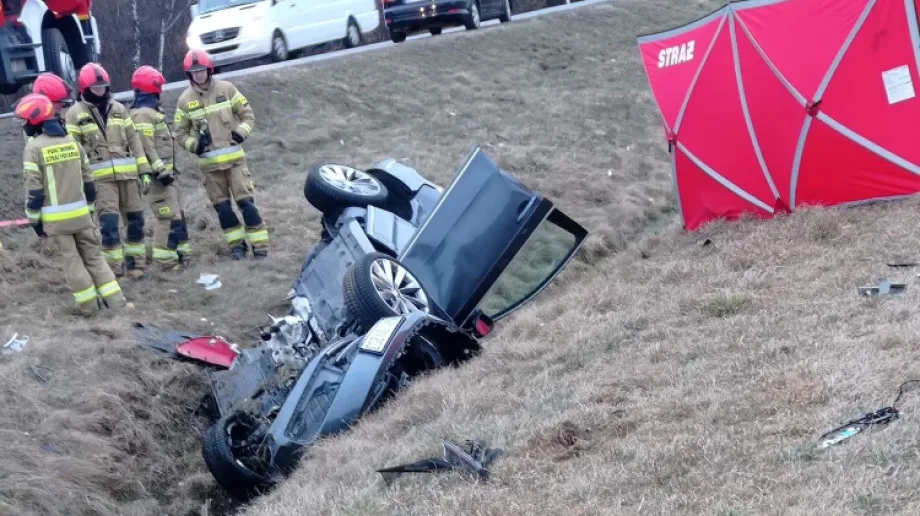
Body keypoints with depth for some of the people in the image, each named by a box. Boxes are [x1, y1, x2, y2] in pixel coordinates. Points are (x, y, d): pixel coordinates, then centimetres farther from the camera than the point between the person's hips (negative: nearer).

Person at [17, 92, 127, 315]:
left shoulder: (33, 148, -10)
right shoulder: (72, 141, 7)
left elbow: (34, 189, -11)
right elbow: (88, 180, 11)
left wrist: (34, 219, -3)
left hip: (55, 217, -4)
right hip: (80, 212, 4)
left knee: (71, 259, 5)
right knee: (93, 255, 12)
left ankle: (88, 304, 9)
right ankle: (115, 299, 7)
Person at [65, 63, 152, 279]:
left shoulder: (119, 108, 12)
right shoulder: (75, 113, 0)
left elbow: (134, 141, 13)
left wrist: (144, 170, 7)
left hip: (127, 173, 4)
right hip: (100, 177, -4)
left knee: (135, 219, 7)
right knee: (108, 222, -10)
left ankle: (135, 263, 20)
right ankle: (114, 269, -3)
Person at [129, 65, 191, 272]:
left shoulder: (151, 111, 17)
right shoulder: (143, 114, -16)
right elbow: (147, 147, -22)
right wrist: (161, 170, -24)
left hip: (165, 171, 11)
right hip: (157, 174, -11)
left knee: (177, 214, 16)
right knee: (169, 217, -10)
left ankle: (180, 253, 23)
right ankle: (166, 260, -6)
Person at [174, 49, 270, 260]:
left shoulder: (226, 89, 1)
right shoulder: (185, 100, 2)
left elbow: (248, 114, 7)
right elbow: (180, 132, 9)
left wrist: (241, 132, -11)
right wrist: (194, 144, -10)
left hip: (234, 157, -2)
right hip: (209, 162, 2)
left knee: (245, 201, -6)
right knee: (221, 206, 6)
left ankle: (260, 245, -2)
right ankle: (237, 243, 19)